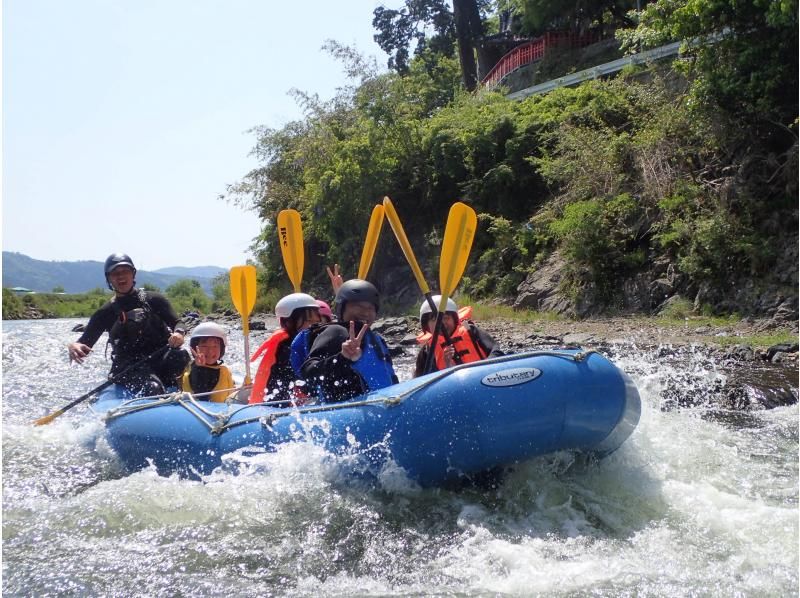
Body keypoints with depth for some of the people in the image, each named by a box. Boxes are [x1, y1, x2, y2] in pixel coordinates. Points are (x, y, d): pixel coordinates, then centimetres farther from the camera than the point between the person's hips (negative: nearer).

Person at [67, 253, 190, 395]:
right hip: (129, 366, -1)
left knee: (180, 355, -33)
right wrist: (73, 347, -22)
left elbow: (176, 323, 4)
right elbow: (86, 342, 4)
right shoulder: (105, 313, 9)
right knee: (153, 388, -34)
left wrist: (178, 333, -22)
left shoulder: (154, 300, 8)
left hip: (160, 358, 1)